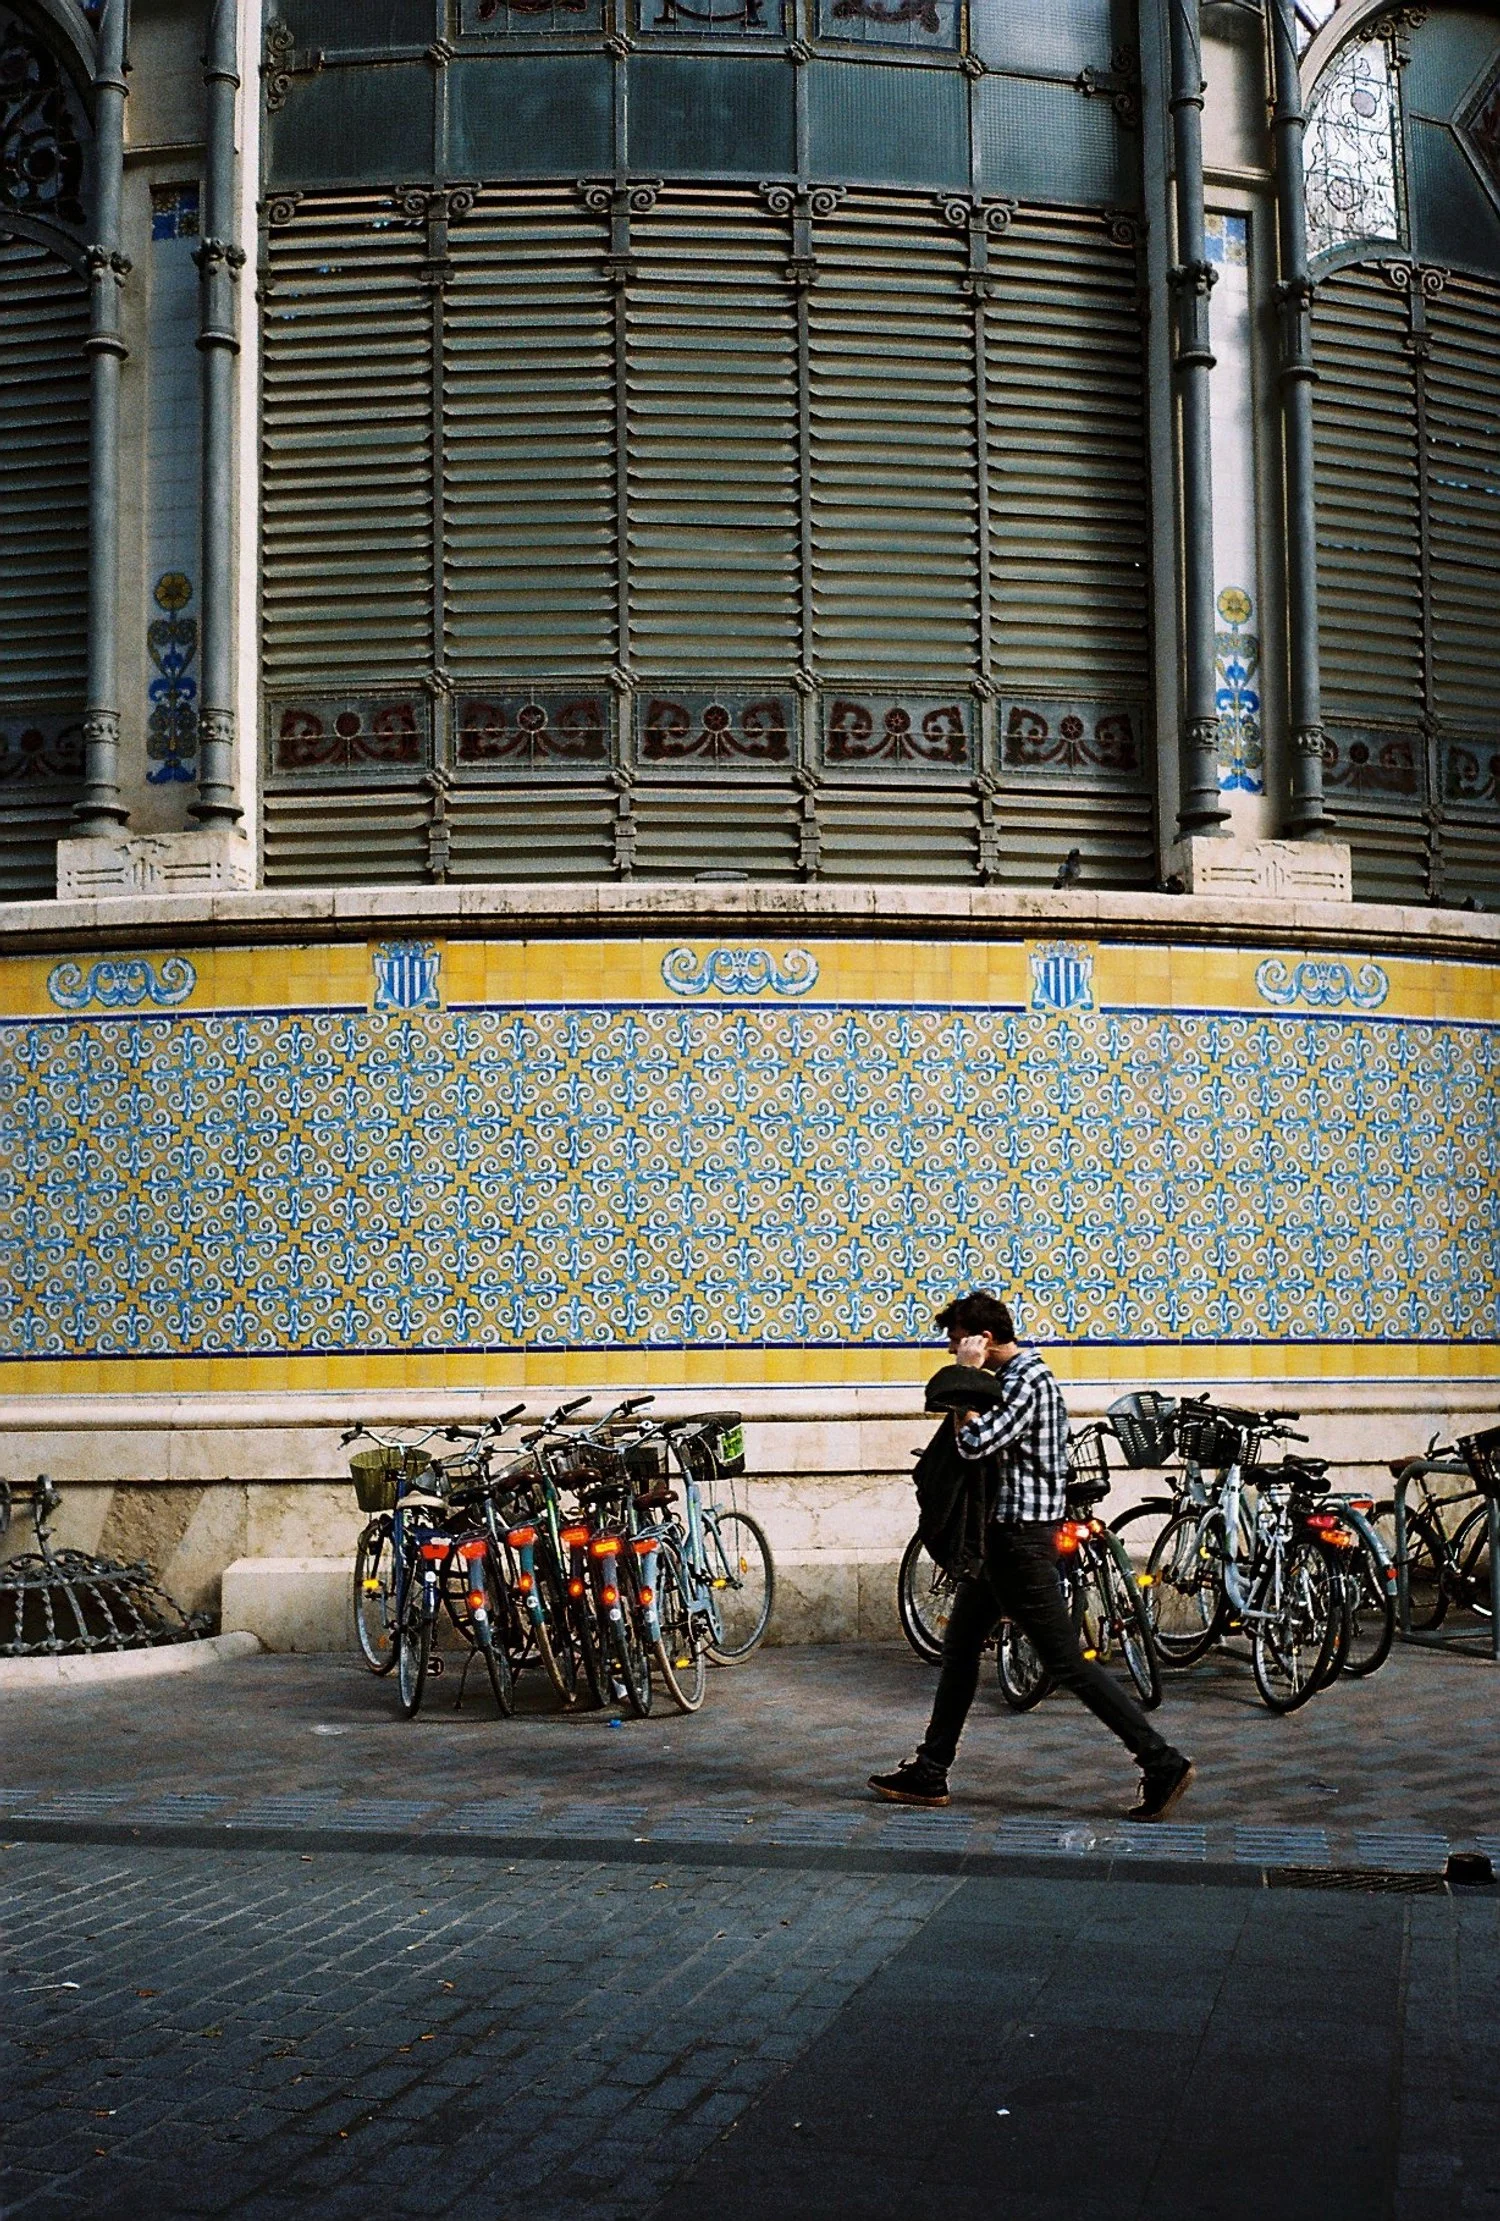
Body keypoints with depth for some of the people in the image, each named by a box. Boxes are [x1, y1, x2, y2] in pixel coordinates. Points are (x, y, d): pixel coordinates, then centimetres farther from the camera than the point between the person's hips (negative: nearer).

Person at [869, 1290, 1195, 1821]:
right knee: (960, 1647, 15)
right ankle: (929, 1773, 23)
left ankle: (1162, 1764, -4)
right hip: (1002, 1536, 11)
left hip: (1021, 1539, -11)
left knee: (1066, 1662, -7)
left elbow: (974, 1444, -26)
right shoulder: (1010, 1375, 12)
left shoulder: (1029, 1380, -19)